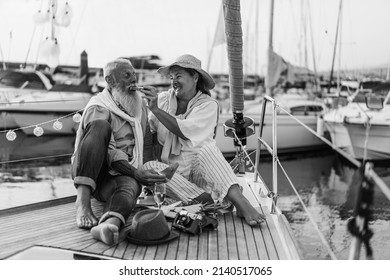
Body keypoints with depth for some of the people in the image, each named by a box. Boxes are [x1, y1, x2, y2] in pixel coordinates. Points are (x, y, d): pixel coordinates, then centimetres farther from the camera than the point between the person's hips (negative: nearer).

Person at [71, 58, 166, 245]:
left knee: (130, 186, -34)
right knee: (100, 126, -30)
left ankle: (109, 223, -67)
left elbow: (147, 143, 18)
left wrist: (146, 173, 2)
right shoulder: (98, 109, -5)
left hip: (122, 175, 4)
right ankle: (83, 199, -36)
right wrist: (136, 173, -24)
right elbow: (109, 152, -17)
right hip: (87, 171, -4)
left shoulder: (140, 105, 17)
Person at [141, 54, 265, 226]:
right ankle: (210, 200, -36)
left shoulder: (208, 104, -2)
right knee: (149, 167, -28)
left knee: (205, 149, -32)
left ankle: (240, 202, -44)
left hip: (200, 167, -2)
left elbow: (185, 132, -18)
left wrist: (155, 109, -20)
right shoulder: (162, 99, 7)